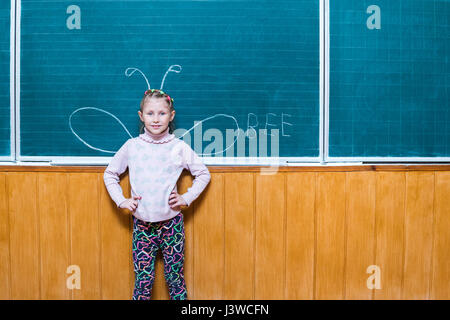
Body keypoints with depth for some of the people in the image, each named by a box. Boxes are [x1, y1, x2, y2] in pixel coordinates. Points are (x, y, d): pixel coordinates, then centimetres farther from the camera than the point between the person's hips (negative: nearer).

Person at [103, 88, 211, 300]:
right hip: (142, 225, 1)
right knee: (143, 279, 6)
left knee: (175, 277, 8)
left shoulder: (179, 147, -3)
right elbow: (110, 174, 12)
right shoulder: (132, 146, 0)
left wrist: (186, 198, -2)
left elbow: (203, 174, 8)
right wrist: (121, 200, 1)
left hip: (172, 223, 0)